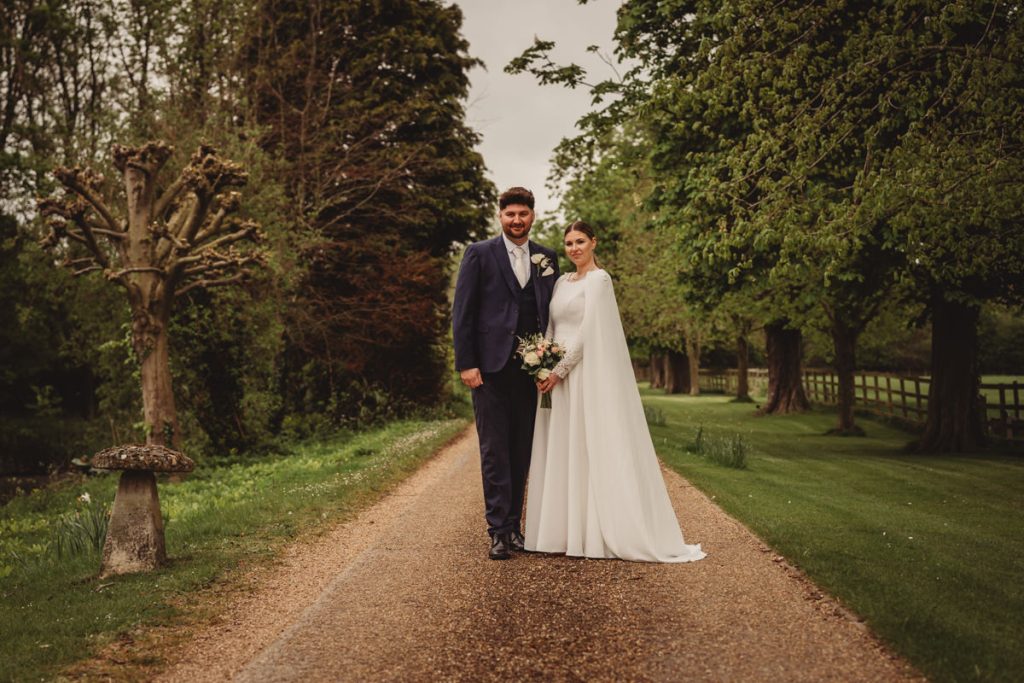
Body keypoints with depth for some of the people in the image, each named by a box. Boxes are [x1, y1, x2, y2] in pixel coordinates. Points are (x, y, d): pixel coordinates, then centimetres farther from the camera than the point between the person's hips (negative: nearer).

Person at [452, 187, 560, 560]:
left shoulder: (546, 259, 12)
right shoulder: (479, 254, 2)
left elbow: (554, 312, 14)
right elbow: (462, 312, -1)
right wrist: (466, 364, -9)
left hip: (530, 370, 4)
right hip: (491, 368, -3)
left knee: (522, 452, 8)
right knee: (494, 452, -1)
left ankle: (514, 526, 17)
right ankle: (499, 531, 3)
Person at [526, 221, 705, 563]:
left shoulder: (598, 279, -6)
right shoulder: (562, 282, 17)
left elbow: (588, 330, -13)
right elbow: (552, 328, 16)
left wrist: (560, 370, -14)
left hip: (587, 374, -8)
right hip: (558, 375, 8)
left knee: (594, 448, -6)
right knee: (561, 452, 7)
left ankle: (600, 533, 0)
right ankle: (565, 529, 13)